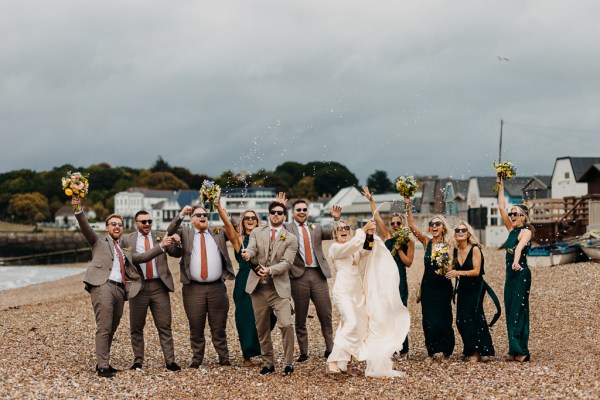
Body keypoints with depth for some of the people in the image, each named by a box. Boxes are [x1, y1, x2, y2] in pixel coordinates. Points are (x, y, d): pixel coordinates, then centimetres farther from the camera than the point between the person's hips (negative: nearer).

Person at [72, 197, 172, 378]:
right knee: (104, 328, -12)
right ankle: (102, 366, -12)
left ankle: (103, 363, 16)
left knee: (111, 329, 8)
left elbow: (142, 257, 19)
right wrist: (78, 210, -18)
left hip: (120, 289, 6)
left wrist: (161, 246, 8)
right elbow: (85, 228, -1)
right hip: (103, 286, -6)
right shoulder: (99, 241, 14)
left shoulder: (125, 250, 28)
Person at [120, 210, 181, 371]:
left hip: (159, 286, 1)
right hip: (138, 287, -1)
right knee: (136, 328, 5)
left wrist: (175, 242, -14)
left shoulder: (160, 237, 11)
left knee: (165, 326, -1)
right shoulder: (127, 240, 6)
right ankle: (138, 361, 14)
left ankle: (170, 361, 0)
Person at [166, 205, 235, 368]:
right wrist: (181, 215, -16)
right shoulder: (184, 234, 9)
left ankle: (224, 359, 11)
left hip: (217, 288, 1)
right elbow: (170, 232, -5)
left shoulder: (218, 234, 14)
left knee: (219, 328, 5)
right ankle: (197, 359, 14)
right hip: (194, 289, -1)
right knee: (196, 328, 4)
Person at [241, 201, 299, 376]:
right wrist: (247, 254, -33)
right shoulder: (257, 233, 9)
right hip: (258, 287, 3)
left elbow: (286, 262, -8)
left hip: (279, 288, -3)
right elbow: (251, 249, -8)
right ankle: (268, 363, 21)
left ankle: (288, 363, -3)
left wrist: (270, 270, -26)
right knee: (262, 328, 9)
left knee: (286, 324, -16)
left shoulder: (291, 239, 3)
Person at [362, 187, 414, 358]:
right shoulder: (387, 237, 10)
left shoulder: (408, 242, 3)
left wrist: (399, 249, -11)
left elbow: (409, 262, -4)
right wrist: (371, 200, 7)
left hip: (399, 281, -3)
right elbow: (377, 217, 9)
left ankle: (403, 350, 2)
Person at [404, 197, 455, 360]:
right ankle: (432, 351, 11)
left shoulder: (448, 245, -3)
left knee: (442, 319, -1)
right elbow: (411, 225, -3)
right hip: (428, 286, 3)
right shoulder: (426, 242, 4)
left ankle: (446, 351, 13)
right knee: (429, 320, 1)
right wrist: (408, 206, -9)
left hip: (443, 287, -3)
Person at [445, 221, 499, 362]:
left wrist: (458, 273, -27)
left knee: (472, 318, -9)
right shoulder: (456, 250, 4)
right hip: (463, 287, 6)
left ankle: (476, 352, -2)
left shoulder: (475, 249, -14)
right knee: (461, 320, 2)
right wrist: (448, 272, -4)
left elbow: (476, 271, -19)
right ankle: (469, 350, 14)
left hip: (475, 288, -6)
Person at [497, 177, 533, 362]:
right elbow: (501, 208, 14)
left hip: (521, 274, -9)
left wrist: (516, 261, -50)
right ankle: (515, 350, 11)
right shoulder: (512, 229, 13)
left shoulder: (526, 231, -11)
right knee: (510, 311, 8)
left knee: (518, 311, -9)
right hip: (511, 274, 9)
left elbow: (520, 246, -32)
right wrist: (500, 187, 12)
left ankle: (521, 351, -8)